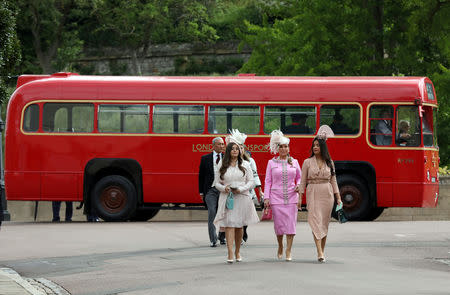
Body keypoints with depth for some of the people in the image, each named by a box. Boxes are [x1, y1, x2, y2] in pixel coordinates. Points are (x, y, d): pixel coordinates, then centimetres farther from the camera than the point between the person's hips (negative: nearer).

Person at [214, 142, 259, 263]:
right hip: (227, 197, -1)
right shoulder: (222, 165, 8)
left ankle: (237, 252, 23)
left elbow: (251, 182, 5)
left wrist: (241, 189, -11)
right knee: (229, 225, -12)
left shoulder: (245, 165, 7)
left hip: (241, 197, 1)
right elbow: (217, 183, 10)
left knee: (239, 225, 8)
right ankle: (230, 254, -19)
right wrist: (224, 188, -11)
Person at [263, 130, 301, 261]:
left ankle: (288, 251, -4)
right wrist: (266, 198, -2)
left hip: (291, 197, 1)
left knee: (291, 223, -6)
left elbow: (299, 178, 19)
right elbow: (268, 181, 4)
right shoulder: (272, 163, 6)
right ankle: (280, 246, 23)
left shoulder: (294, 162, 9)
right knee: (279, 224, -1)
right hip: (276, 197, -1)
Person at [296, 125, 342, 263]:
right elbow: (303, 181, 4)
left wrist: (338, 198, 7)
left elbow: (333, 181, 11)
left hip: (327, 194, 2)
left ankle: (322, 250, 16)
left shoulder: (329, 163, 8)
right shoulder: (308, 162, 3)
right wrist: (300, 198, -2)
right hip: (313, 194, -2)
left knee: (324, 223, 5)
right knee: (315, 221, -13)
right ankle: (320, 253, -20)